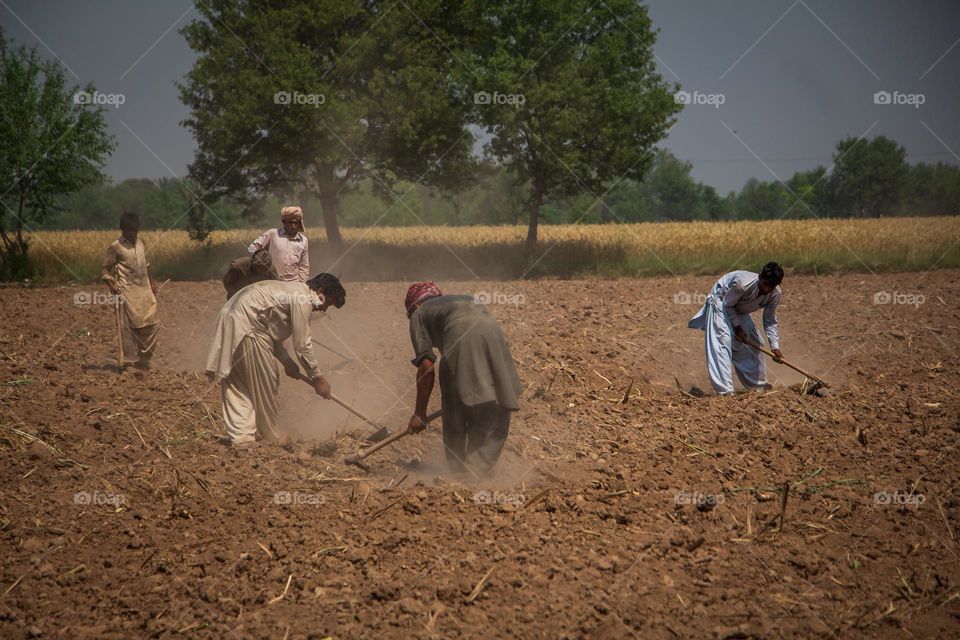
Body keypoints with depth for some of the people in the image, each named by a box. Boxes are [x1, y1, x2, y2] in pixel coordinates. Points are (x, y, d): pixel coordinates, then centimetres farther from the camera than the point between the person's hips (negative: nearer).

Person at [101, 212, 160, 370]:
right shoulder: (116, 247, -6)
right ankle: (127, 361, 3)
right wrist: (111, 284, -18)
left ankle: (143, 359, 15)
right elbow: (104, 269, -4)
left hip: (144, 291, 6)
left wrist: (151, 281, 21)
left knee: (152, 325, 3)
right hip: (127, 292, -6)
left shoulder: (140, 242, 12)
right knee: (128, 327, -5)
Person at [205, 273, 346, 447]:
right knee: (264, 383, 3)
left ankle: (240, 436, 8)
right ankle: (268, 436, 14)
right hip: (246, 326, -10)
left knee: (237, 384, 10)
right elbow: (302, 345, -9)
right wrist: (317, 378, 0)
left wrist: (287, 361, 24)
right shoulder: (302, 299, -9)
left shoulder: (293, 290, 21)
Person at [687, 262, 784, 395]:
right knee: (722, 342, -21)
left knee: (754, 344, 9)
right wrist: (737, 327, -19)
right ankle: (725, 391, -28)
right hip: (721, 302, -7)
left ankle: (759, 386, 27)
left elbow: (770, 321, -8)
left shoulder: (775, 294, -21)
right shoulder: (743, 284, -41)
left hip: (739, 310, 7)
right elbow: (728, 304, -23)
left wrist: (775, 347, -15)